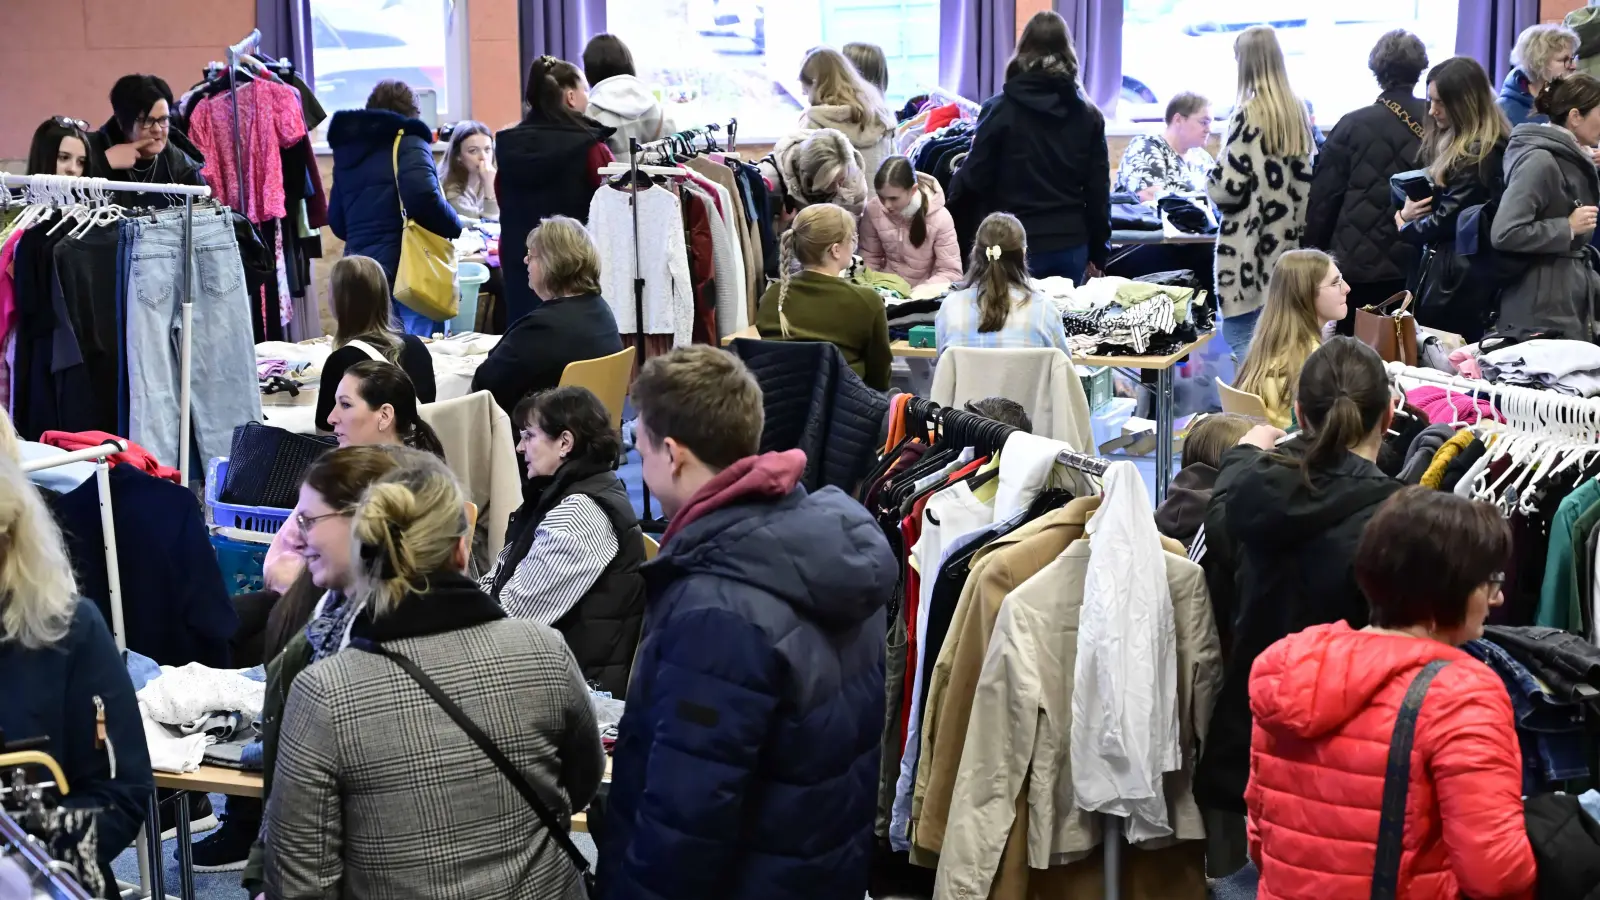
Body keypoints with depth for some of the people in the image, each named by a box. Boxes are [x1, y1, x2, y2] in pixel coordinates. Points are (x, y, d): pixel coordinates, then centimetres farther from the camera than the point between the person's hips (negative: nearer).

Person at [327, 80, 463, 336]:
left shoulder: (347, 148, 17)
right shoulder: (408, 143, -3)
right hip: (405, 271, -6)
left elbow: (337, 221, 17)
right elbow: (424, 198, -20)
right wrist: (455, 227, -3)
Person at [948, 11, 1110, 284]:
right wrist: (1097, 253, 15)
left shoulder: (1000, 109, -5)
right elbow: (1098, 190, 7)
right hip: (1071, 244, 3)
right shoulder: (1088, 115, 6)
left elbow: (975, 179, -3)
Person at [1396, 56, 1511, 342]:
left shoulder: (1481, 154, -17)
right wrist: (1405, 211, -7)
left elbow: (1448, 218, -18)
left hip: (1460, 280, -9)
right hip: (1438, 267, 9)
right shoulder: (1444, 141, 12)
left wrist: (1406, 228, 0)